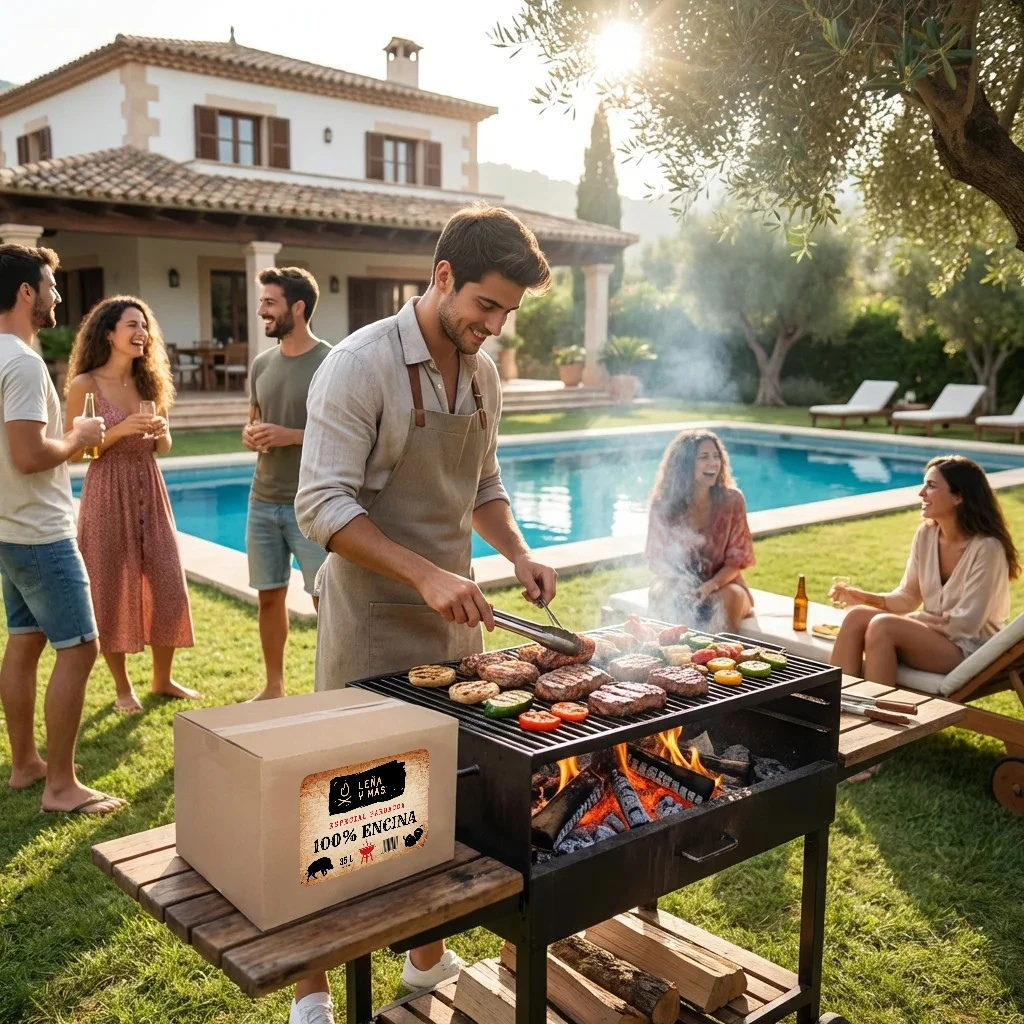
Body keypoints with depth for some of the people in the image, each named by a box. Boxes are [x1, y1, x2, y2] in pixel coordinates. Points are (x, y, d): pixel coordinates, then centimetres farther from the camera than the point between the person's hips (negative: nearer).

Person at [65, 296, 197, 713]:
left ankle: (162, 679, 22)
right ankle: (123, 687, 19)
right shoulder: (85, 384, -8)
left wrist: (161, 433, -6)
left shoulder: (149, 382, 9)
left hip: (150, 492, 5)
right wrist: (120, 430, -19)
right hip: (107, 495, -5)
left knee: (168, 586, 5)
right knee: (112, 592, 4)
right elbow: (74, 450, -8)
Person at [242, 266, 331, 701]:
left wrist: (291, 436, -19)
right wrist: (250, 435, -2)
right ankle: (273, 686, 27)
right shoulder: (262, 364, 10)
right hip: (263, 501, 6)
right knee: (269, 597, 13)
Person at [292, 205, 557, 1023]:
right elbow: (323, 505, -20)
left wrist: (517, 553, 1)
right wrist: (425, 573, -28)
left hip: (455, 619, 7)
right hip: (372, 625, -6)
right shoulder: (361, 365, -15)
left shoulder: (483, 373, 7)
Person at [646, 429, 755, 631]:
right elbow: (656, 558, -4)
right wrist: (679, 582, -24)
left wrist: (712, 584, -25)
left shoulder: (731, 499, -9)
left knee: (727, 599, -32)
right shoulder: (663, 503, -9)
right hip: (679, 584, 0)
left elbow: (737, 557, -7)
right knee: (668, 597, -32)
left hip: (722, 583, 0)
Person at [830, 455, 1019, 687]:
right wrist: (865, 598, -8)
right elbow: (909, 596, 10)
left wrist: (909, 620, -16)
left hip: (971, 650, -7)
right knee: (856, 616, -21)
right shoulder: (926, 534, 4)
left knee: (882, 626, -31)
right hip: (931, 634, 7)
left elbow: (966, 622, -17)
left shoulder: (987, 548, -17)